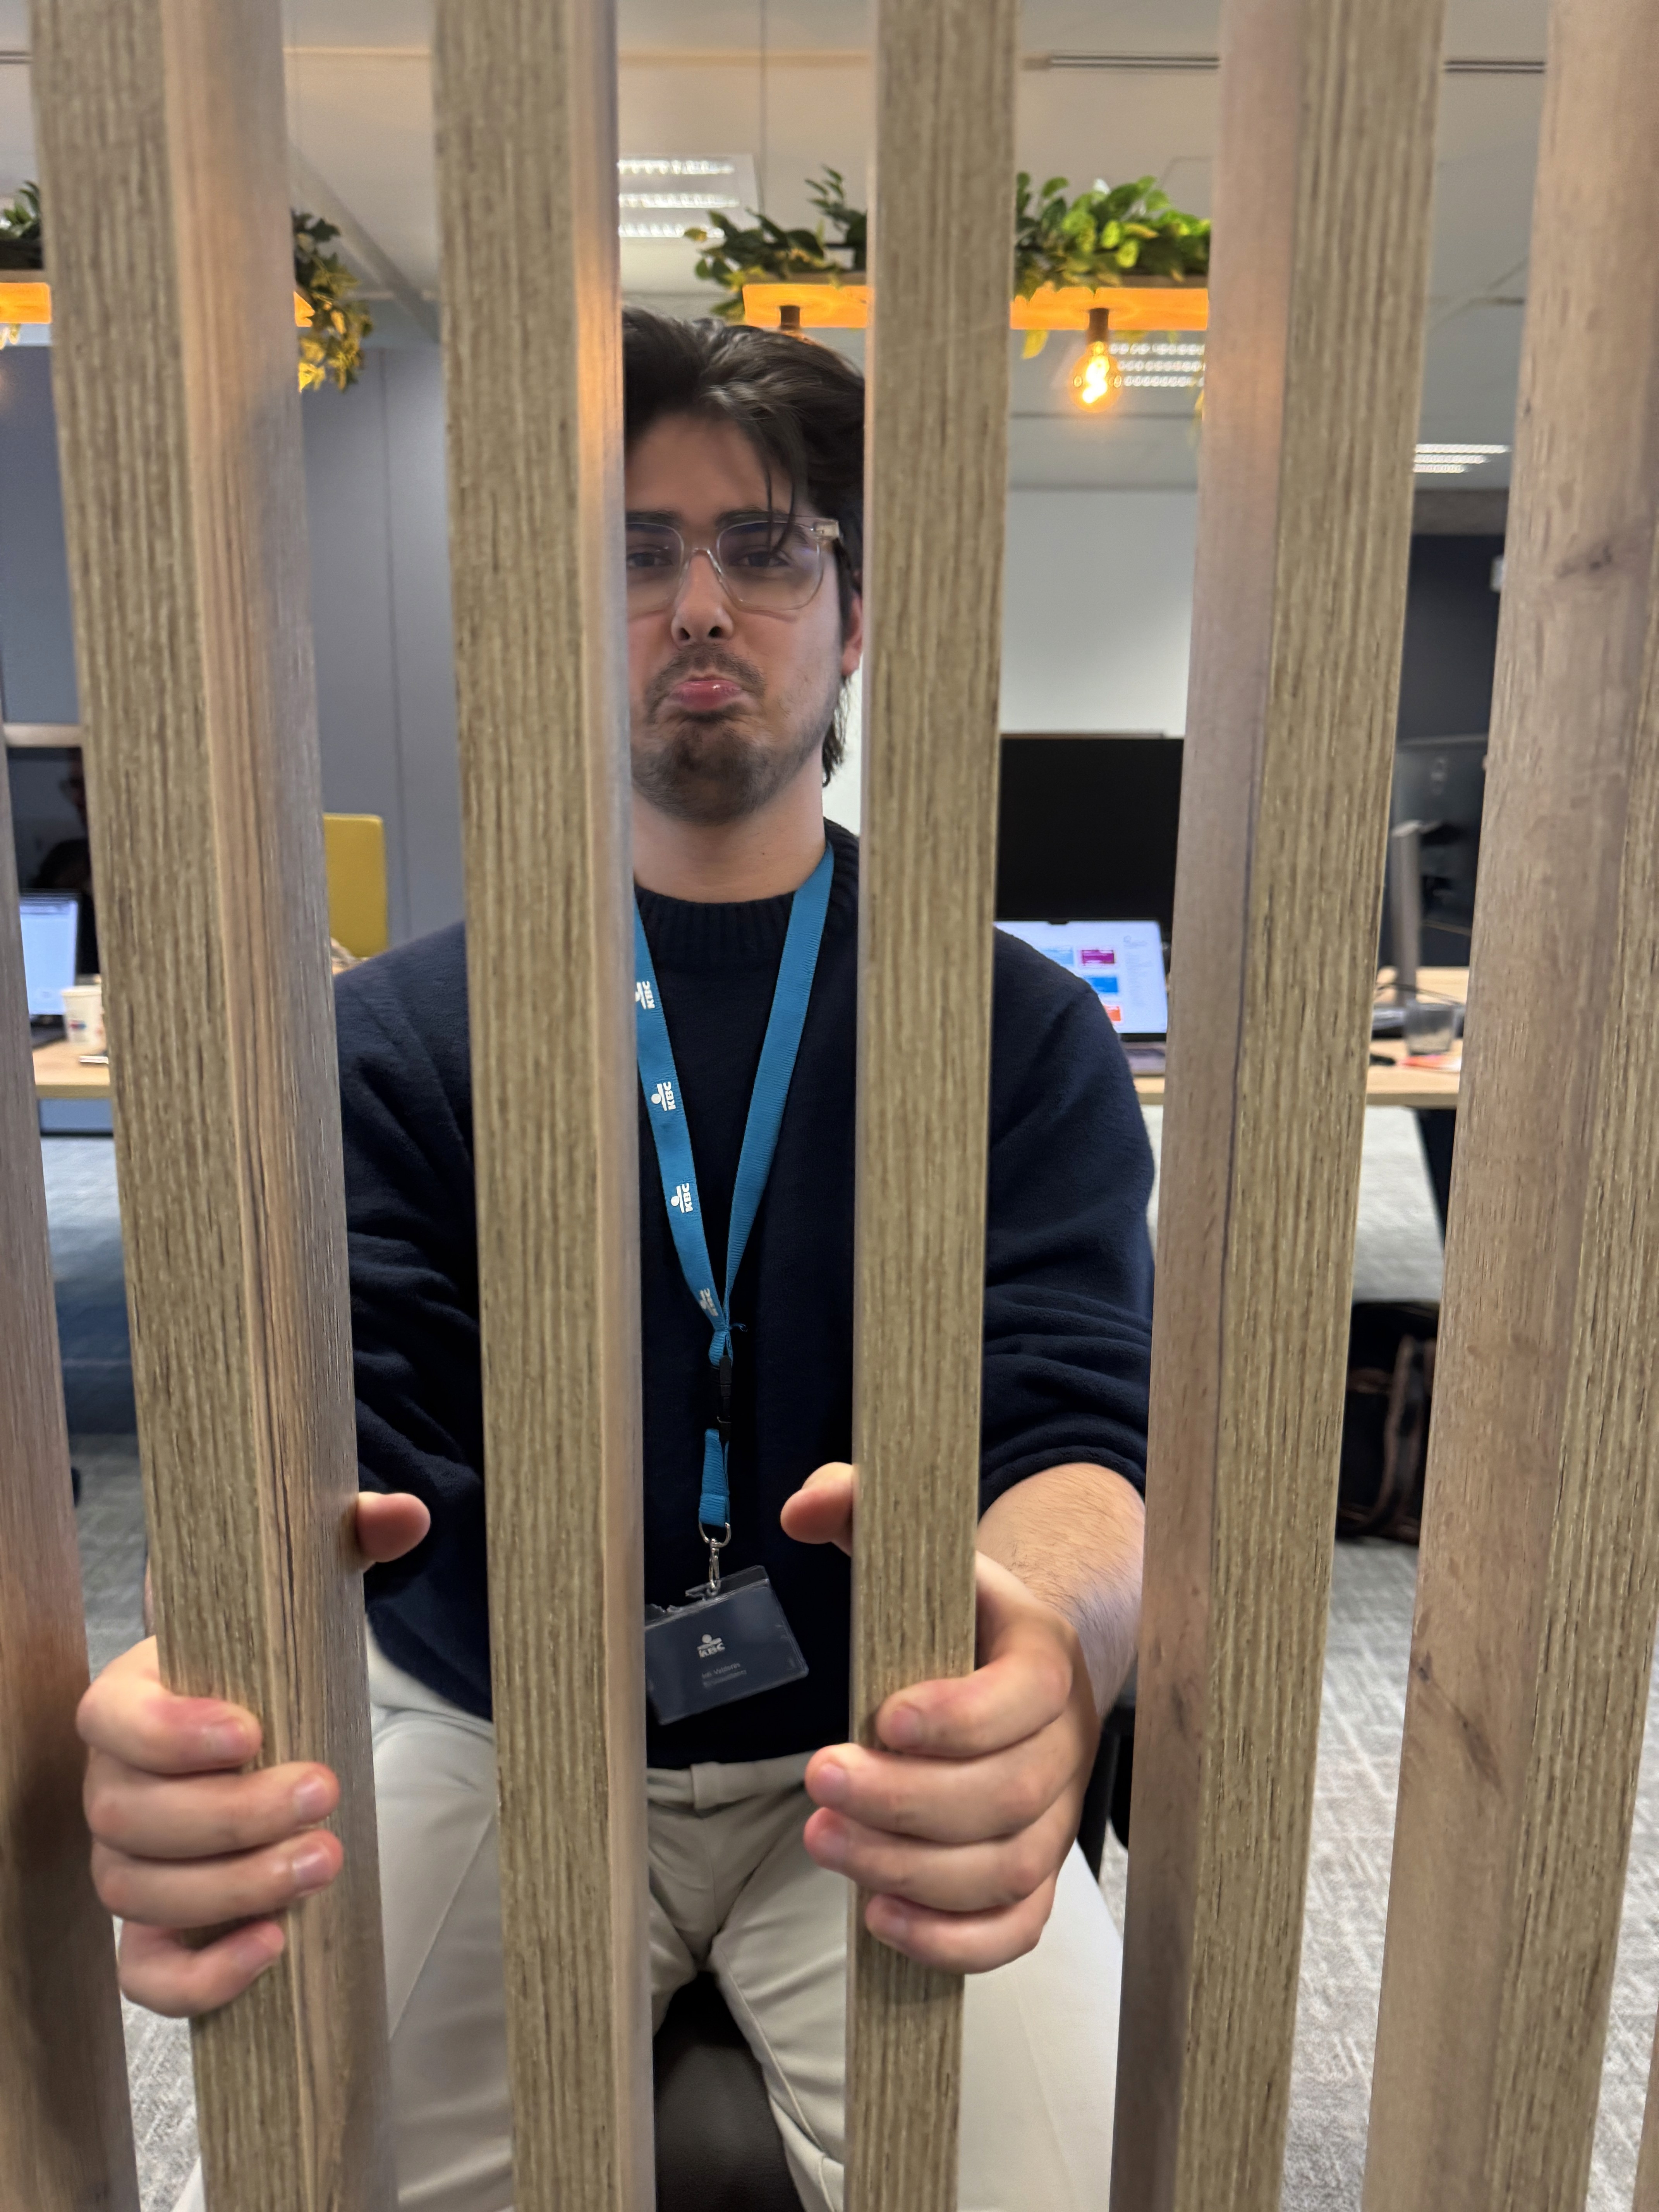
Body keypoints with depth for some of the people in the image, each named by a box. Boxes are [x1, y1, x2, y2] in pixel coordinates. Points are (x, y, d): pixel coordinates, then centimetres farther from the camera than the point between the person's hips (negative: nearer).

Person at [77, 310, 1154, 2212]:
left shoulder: (1023, 1033, -3)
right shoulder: (398, 1033, -1)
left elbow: (1077, 1426, -13)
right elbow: (313, 1421, -11)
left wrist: (1050, 1630, -38)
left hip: (880, 1768, 1)